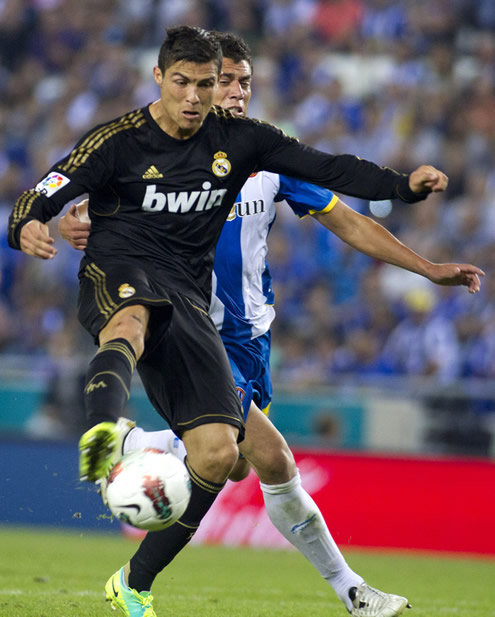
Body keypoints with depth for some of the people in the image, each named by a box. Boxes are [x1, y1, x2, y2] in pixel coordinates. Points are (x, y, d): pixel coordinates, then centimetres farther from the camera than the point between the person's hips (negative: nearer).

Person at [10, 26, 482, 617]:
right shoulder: (118, 141, -3)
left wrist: (404, 185, -3)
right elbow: (42, 197, -8)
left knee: (218, 453, -9)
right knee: (132, 319, -44)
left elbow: (327, 168, 10)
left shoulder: (238, 139, 8)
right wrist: (27, 228, -32)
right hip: (117, 276, -4)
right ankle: (100, 434, -76)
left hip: (185, 300, 4)